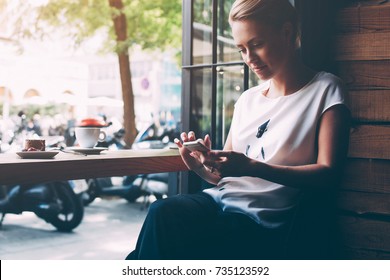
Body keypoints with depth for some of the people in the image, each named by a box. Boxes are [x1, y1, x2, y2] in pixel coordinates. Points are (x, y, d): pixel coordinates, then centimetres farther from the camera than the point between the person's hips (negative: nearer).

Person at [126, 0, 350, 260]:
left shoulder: (325, 89, 1)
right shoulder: (248, 99, 19)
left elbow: (328, 174, -10)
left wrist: (253, 167, -21)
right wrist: (201, 166, -3)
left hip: (261, 221, -5)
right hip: (219, 200, 5)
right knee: (162, 213, -26)